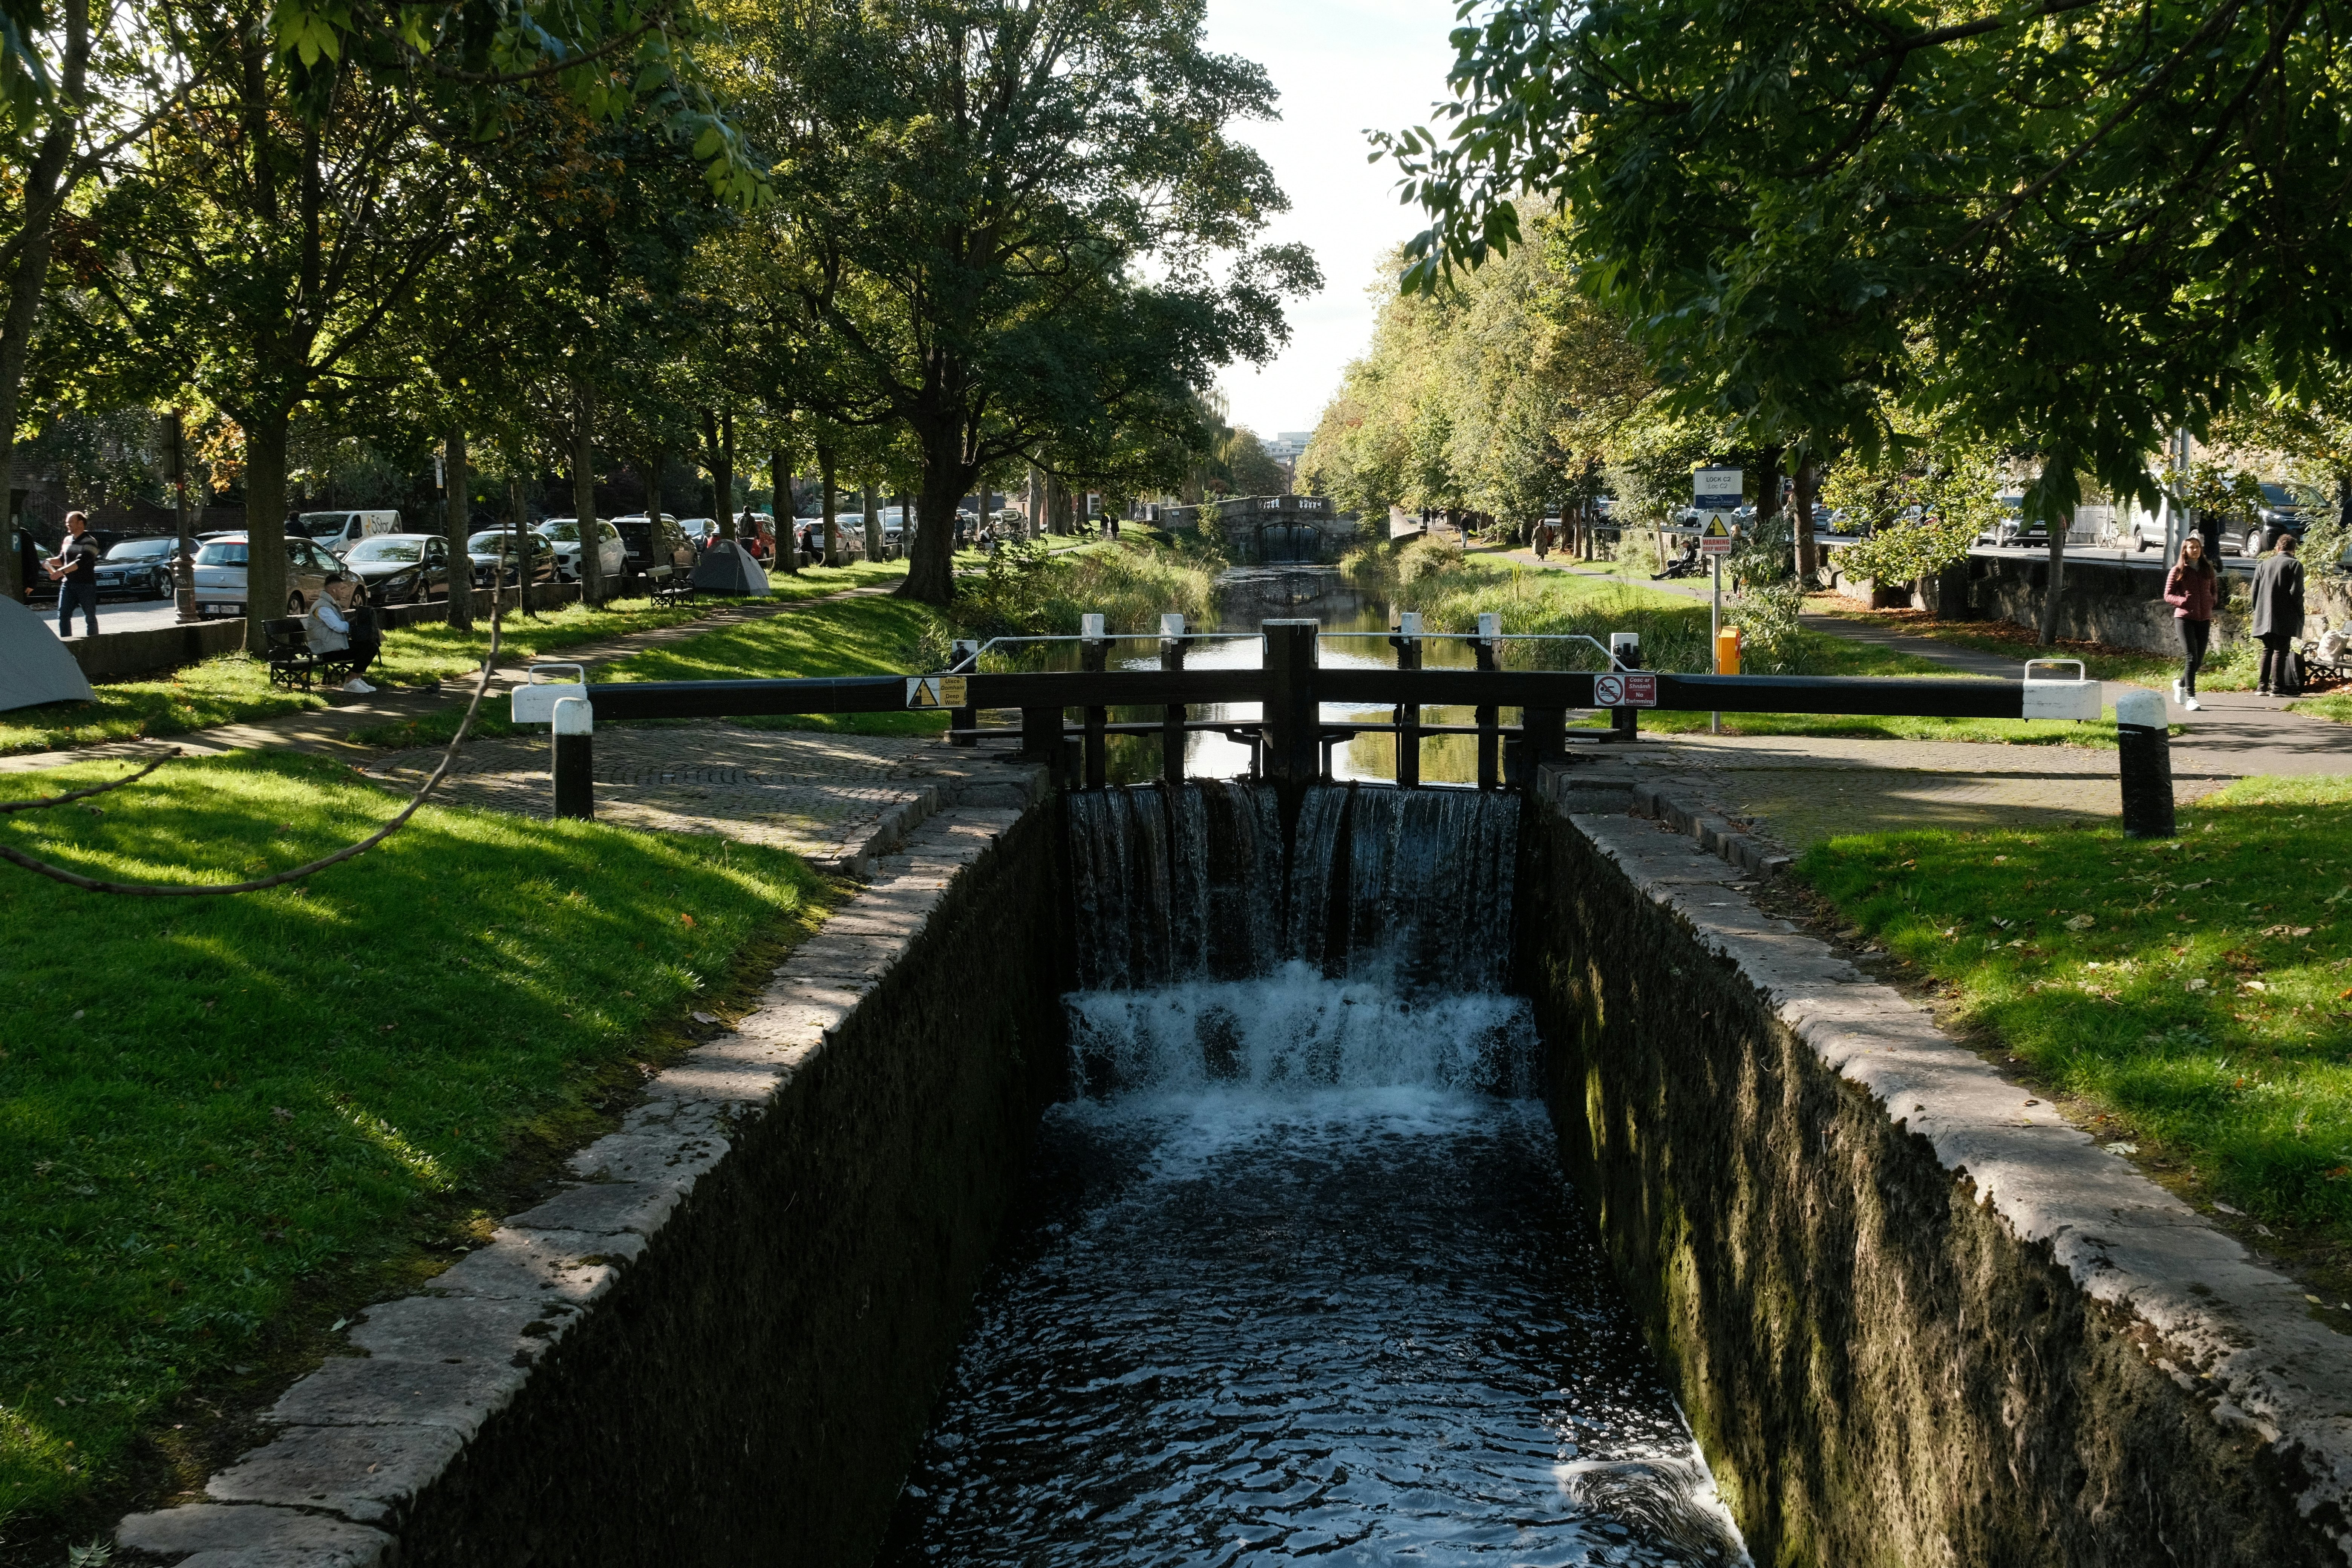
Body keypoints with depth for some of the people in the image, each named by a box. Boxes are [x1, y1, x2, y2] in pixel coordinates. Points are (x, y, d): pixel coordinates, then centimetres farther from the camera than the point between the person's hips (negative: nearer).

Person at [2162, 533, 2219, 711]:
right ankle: (2190, 697, -10)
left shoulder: (2208, 569, 12)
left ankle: (2181, 684, 35)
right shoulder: (2178, 571, 0)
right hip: (2185, 618, -5)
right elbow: (2168, 595, 1)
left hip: (2204, 619, 5)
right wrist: (2184, 601, -16)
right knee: (2191, 657, -14)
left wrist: (2211, 600, -1)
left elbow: (2215, 591, 21)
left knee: (2199, 660, 8)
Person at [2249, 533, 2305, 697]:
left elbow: (2255, 591, 10)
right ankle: (2277, 688, -5)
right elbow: (2296, 592, -12)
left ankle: (2263, 686, 13)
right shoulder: (2295, 565, -5)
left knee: (2267, 650, 13)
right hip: (2285, 618, -5)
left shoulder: (2263, 565, 10)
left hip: (2264, 617, 5)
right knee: (2281, 651, -4)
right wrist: (2300, 614, -3)